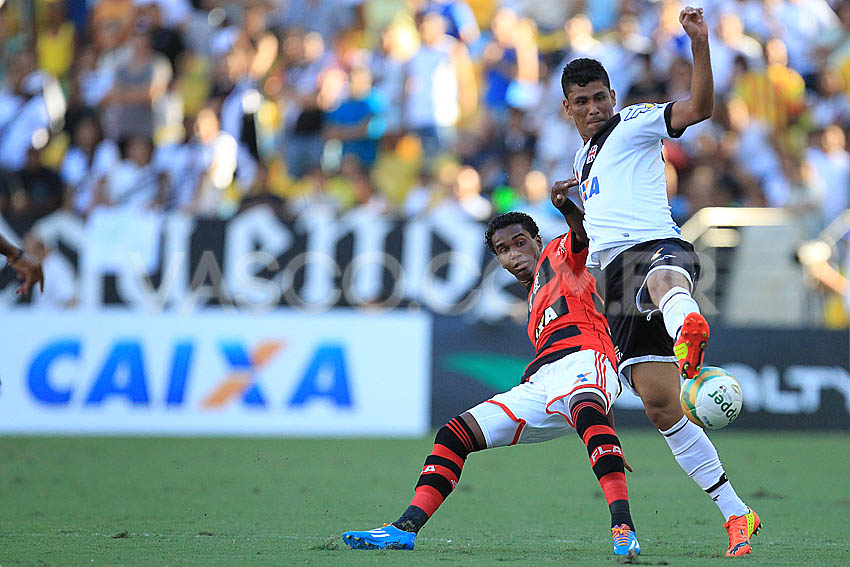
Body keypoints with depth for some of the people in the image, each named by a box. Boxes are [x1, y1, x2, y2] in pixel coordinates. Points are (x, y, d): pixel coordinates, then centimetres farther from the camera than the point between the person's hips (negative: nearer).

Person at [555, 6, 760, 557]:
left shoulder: (634, 124, 9)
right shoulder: (584, 156, 32)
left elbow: (700, 107, -9)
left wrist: (700, 45, -22)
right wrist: (570, 203, 29)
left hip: (655, 245, -7)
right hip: (617, 274, 7)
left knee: (662, 278, -47)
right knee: (660, 404, -3)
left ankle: (688, 329, -86)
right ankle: (735, 513, 2)